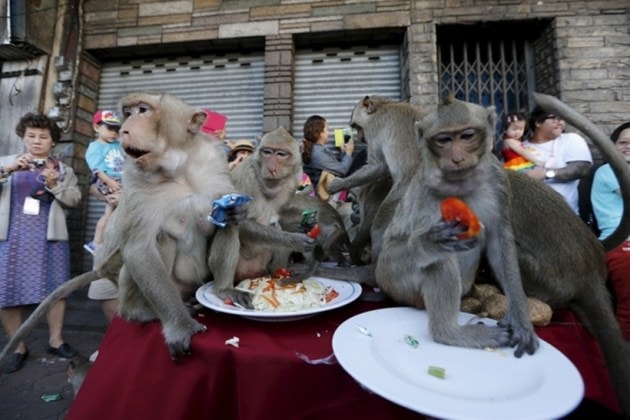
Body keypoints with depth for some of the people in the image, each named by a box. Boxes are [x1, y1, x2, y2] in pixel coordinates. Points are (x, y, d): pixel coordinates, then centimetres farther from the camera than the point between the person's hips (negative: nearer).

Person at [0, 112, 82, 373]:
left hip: (49, 237, 0)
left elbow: (74, 199, 1)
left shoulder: (63, 169, 10)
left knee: (54, 289, 2)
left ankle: (55, 340, 16)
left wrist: (54, 184, -14)